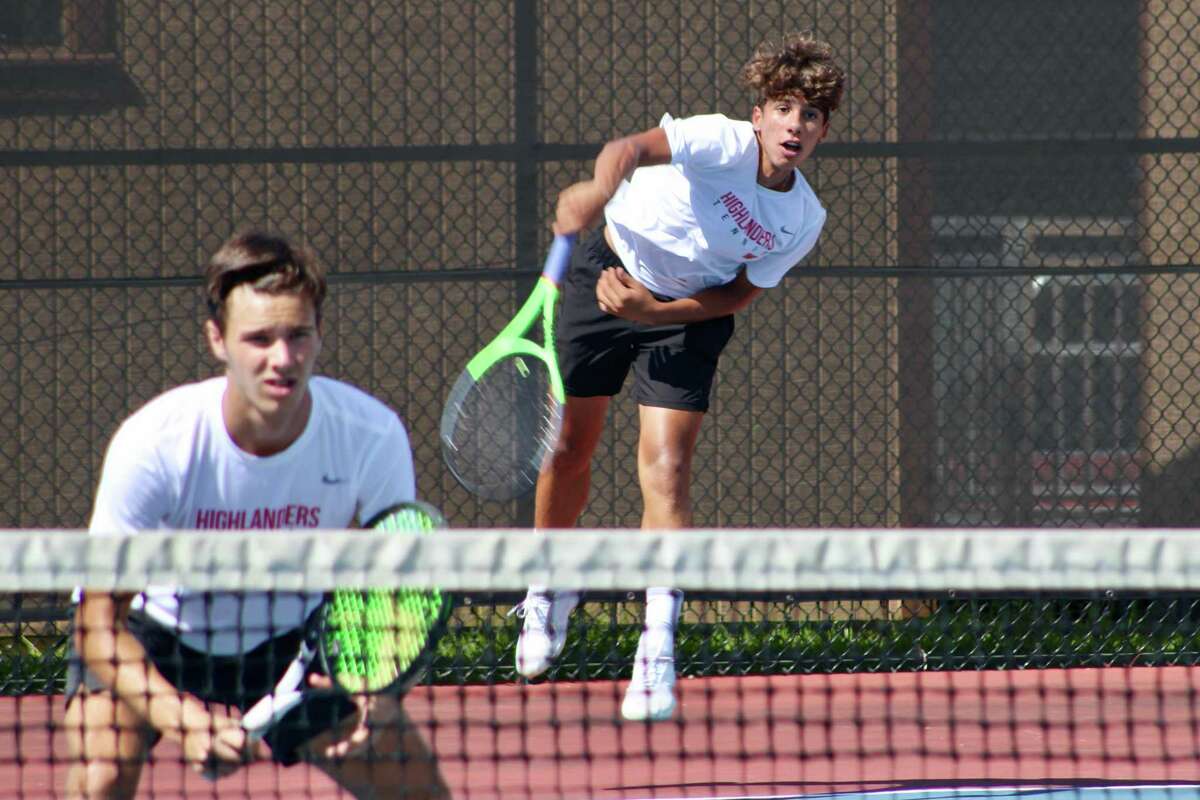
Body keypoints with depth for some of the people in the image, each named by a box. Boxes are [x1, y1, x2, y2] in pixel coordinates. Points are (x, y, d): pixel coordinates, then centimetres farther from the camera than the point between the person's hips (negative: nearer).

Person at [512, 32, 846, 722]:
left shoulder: (804, 221, -13)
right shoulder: (726, 143, -27)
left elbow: (738, 296, -6)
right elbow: (638, 147, -45)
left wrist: (651, 308, -21)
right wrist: (604, 184, -68)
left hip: (687, 316, 1)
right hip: (609, 275, -1)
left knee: (666, 471, -14)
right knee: (569, 452, 9)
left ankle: (657, 659, -15)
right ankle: (550, 588, 38)